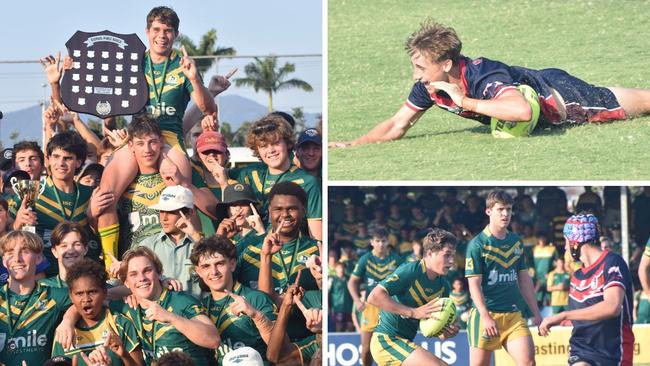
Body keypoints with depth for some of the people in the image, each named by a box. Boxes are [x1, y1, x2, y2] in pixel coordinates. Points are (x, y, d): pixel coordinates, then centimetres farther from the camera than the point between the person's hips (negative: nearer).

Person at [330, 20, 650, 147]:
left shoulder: (485, 76, -42)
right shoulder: (429, 86, -19)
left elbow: (523, 111, -59)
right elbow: (397, 126, -9)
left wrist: (465, 101, -51)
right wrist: (352, 144, -24)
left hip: (559, 95, -7)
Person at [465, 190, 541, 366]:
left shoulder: (516, 241, 12)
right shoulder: (478, 244, -6)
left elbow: (524, 279, 19)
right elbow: (474, 284, -10)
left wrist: (536, 313, 16)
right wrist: (485, 317, -19)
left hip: (513, 314, 5)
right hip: (486, 314, -5)